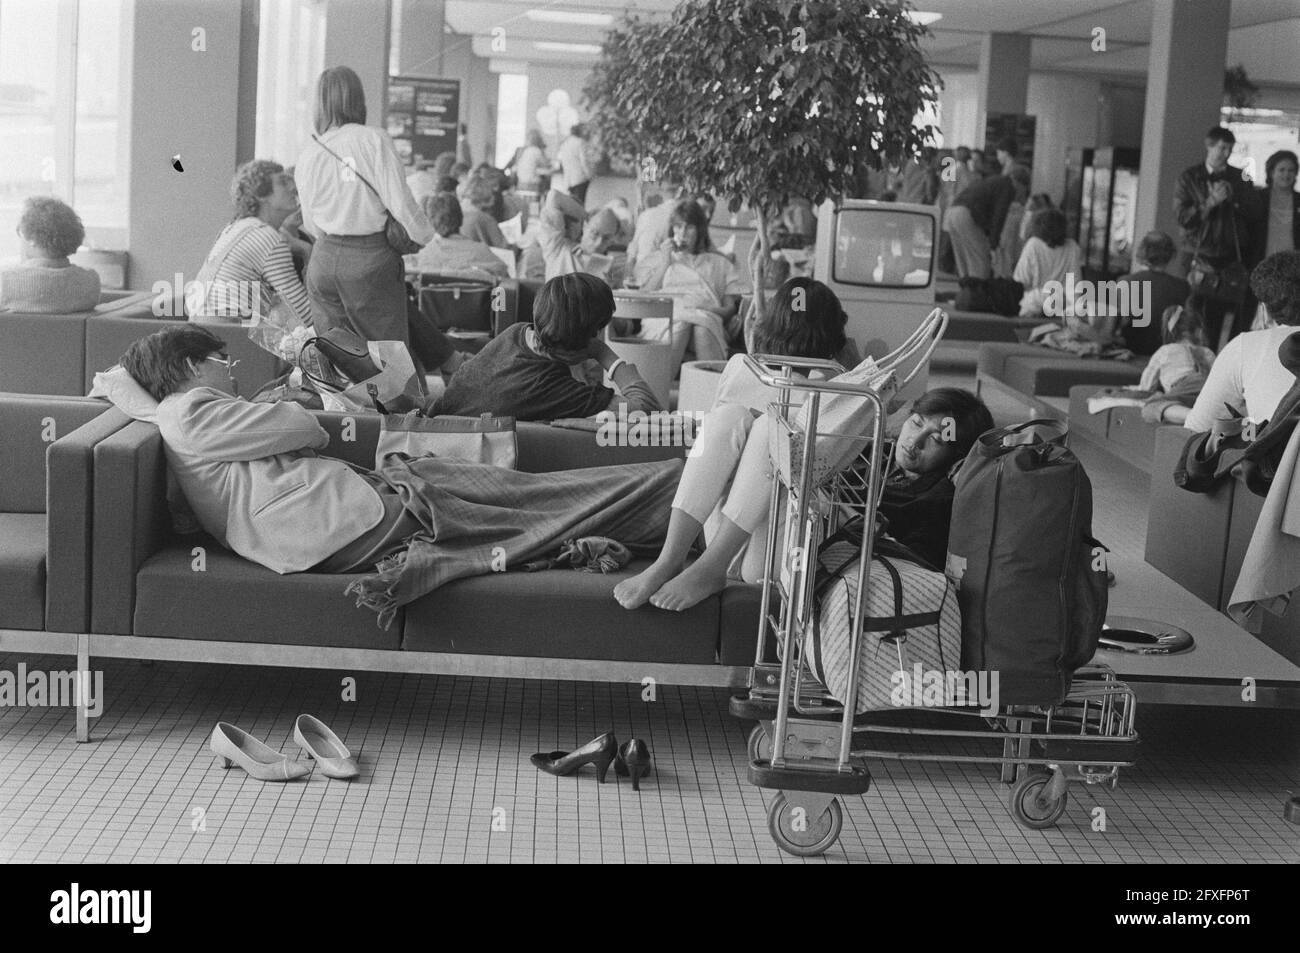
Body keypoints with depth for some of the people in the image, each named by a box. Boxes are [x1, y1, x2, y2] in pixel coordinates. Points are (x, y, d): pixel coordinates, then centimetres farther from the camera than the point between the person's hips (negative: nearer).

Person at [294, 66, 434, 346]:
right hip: (372, 260, -4)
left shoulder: (308, 155, 4)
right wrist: (424, 235, 4)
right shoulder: (374, 140, -10)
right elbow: (400, 201, -12)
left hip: (324, 259, 5)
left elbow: (311, 225, 11)